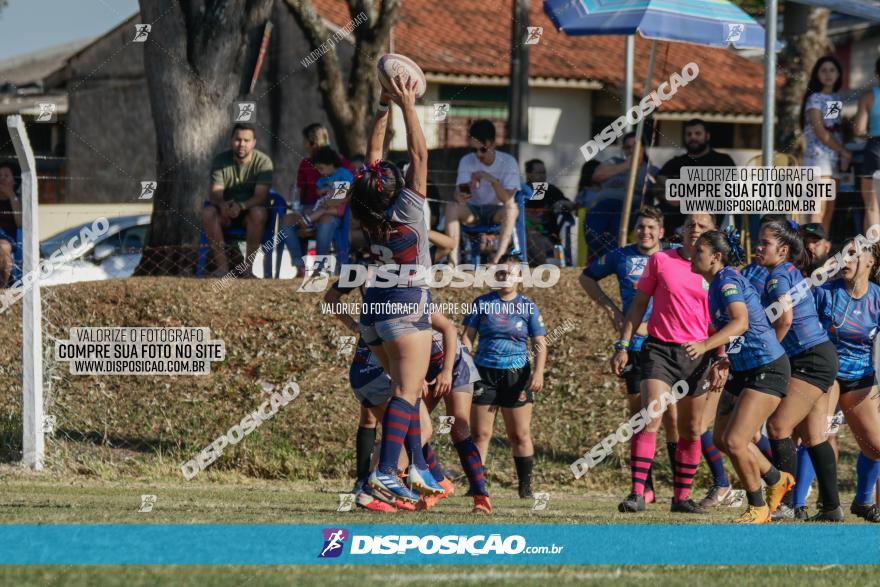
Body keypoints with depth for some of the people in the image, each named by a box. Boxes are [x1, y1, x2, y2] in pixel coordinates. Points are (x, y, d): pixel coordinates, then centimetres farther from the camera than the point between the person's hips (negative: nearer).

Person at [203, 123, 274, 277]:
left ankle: (248, 265, -30)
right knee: (207, 212, -29)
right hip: (226, 213, 2)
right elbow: (215, 193, -12)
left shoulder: (263, 162, -9)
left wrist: (241, 206, -40)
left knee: (258, 213, -36)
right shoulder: (220, 161, -2)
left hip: (250, 210, -2)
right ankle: (222, 265, -27)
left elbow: (261, 196, -20)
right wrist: (222, 204, -37)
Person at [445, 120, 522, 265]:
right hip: (472, 211, 2)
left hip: (497, 212, -2)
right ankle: (453, 260, -36)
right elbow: (458, 192, -19)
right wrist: (459, 197, -43)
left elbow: (508, 200, -23)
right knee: (451, 207, -29)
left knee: (512, 208, -34)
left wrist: (493, 180, -38)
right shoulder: (466, 161, -6)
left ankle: (498, 258, -40)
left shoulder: (508, 162, -13)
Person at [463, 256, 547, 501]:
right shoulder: (482, 304, 7)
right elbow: (468, 336, 5)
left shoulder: (528, 307, 5)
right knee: (480, 434, -3)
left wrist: (538, 372, -11)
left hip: (516, 376, 0)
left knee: (520, 435, 1)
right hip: (485, 373, 0)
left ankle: (526, 487, 8)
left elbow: (540, 344, 4)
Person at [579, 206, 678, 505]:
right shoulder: (622, 257, 5)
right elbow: (587, 277, 20)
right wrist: (609, 307, 7)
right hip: (634, 346, 2)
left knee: (671, 416, -6)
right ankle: (644, 488, 10)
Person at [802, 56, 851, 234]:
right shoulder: (815, 99, -6)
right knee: (819, 210, -16)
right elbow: (821, 133, -12)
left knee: (829, 211, 3)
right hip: (818, 155, -8)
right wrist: (845, 152, -7)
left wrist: (843, 155, 2)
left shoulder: (837, 99, 16)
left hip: (835, 158, 8)